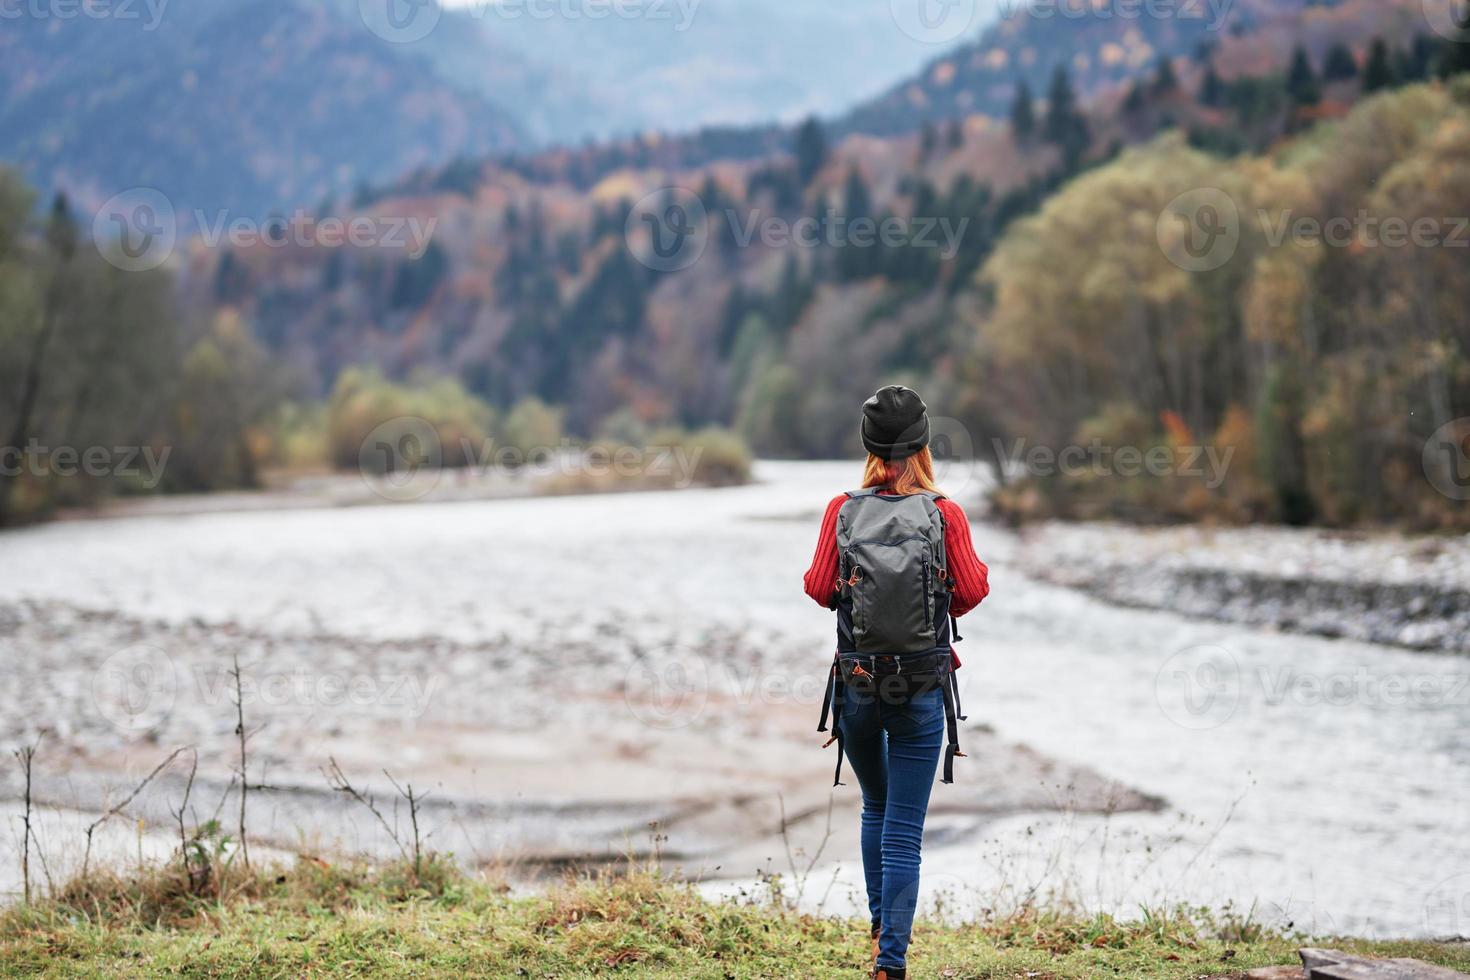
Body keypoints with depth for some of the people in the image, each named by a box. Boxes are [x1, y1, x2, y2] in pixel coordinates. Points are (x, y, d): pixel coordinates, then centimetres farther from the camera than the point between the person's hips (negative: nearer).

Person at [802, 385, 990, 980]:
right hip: (923, 689, -2)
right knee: (904, 831, 1)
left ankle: (881, 925, 31)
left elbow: (819, 588, -2)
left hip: (856, 682, 2)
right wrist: (979, 569, 15)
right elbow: (970, 592, -6)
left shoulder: (843, 511, -4)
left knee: (876, 807, 26)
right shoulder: (944, 514, -8)